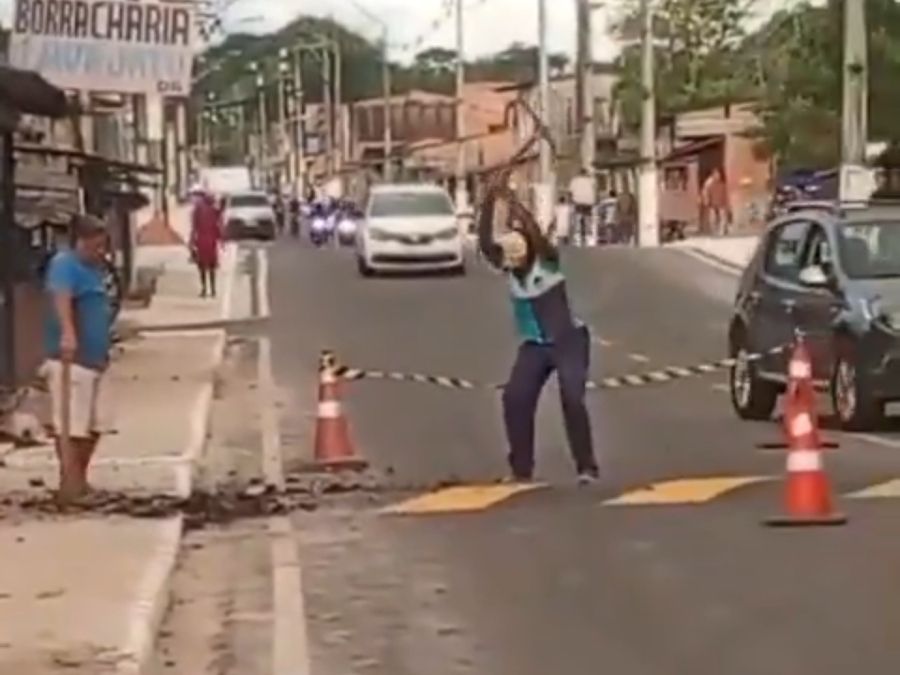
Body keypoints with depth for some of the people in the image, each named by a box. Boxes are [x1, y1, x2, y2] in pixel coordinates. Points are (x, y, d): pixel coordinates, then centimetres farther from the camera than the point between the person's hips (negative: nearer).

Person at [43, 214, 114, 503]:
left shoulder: (92, 268, 18)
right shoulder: (64, 264, -13)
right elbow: (61, 298, -32)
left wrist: (103, 349, 40)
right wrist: (67, 333, -48)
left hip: (91, 359, 10)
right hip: (70, 360, -10)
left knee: (90, 428, 16)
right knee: (70, 426, -10)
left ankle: (79, 481, 25)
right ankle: (70, 484, -9)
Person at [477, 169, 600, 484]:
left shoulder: (547, 261, -16)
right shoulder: (507, 267, -5)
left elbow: (537, 233, -33)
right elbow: (484, 242, -17)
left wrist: (511, 198, -37)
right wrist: (489, 200, -27)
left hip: (569, 341, -5)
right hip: (534, 346, 5)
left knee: (572, 399, -18)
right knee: (514, 399, -10)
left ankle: (587, 467, -9)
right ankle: (521, 469, 0)